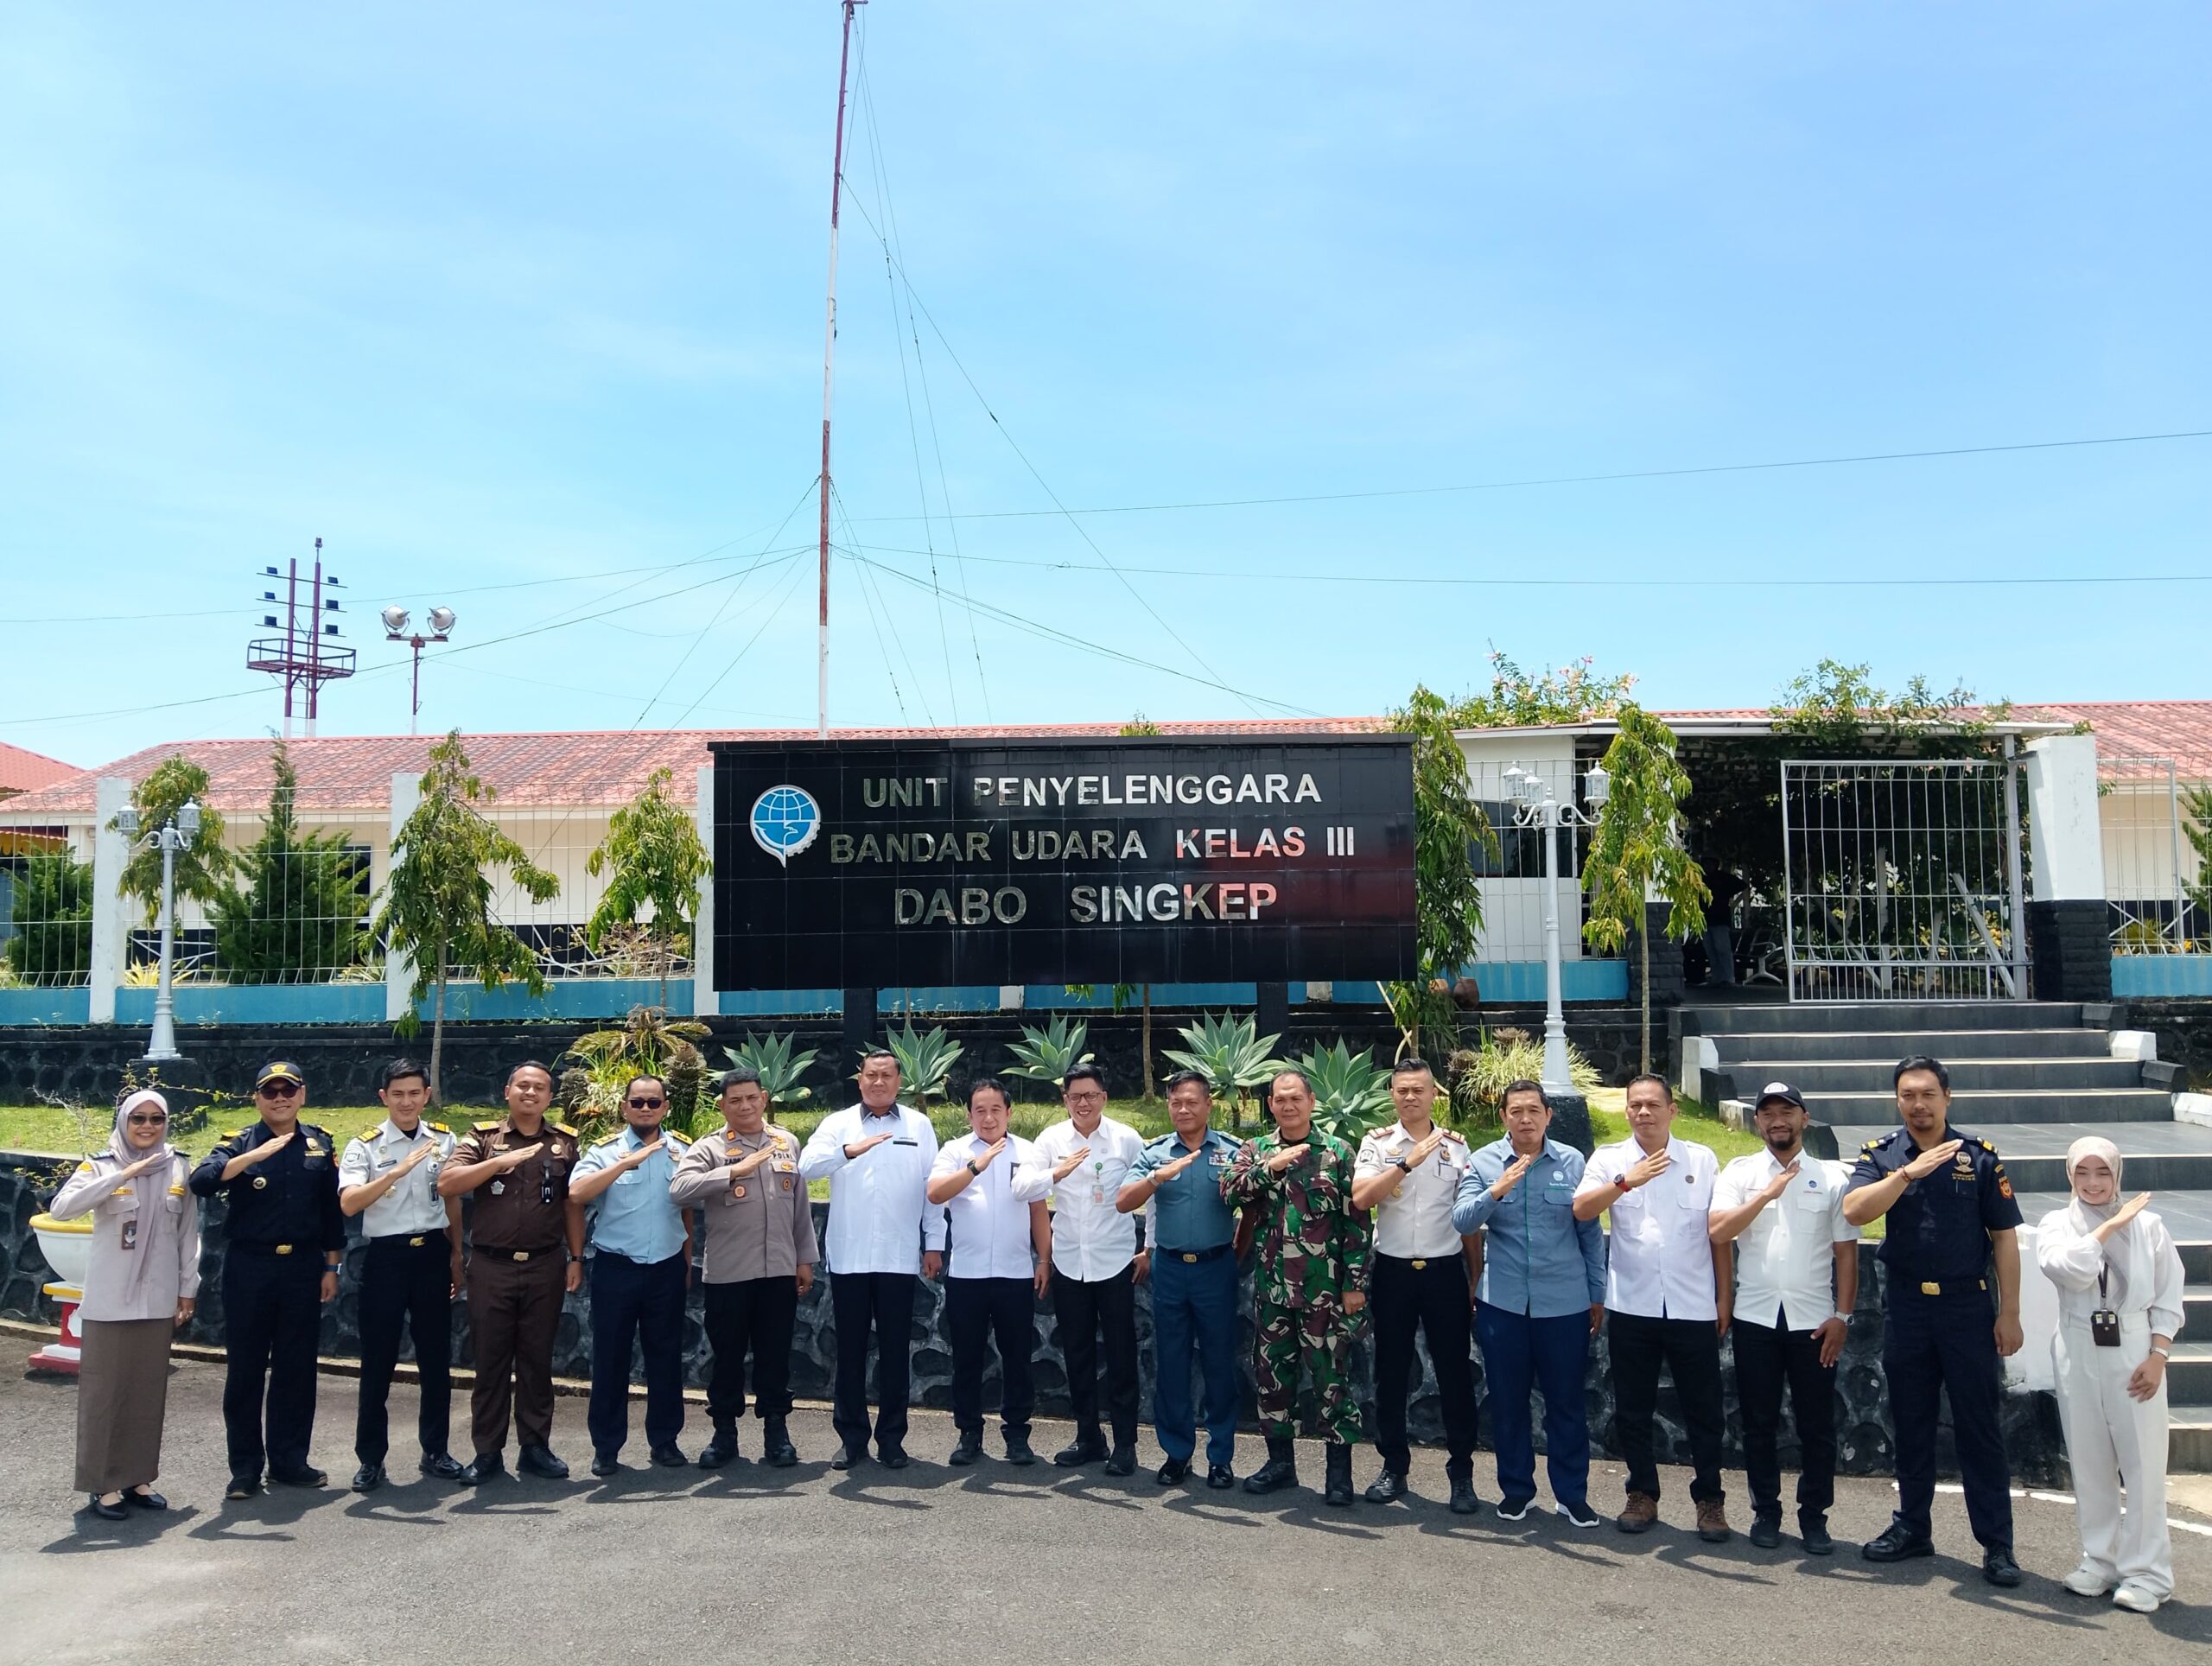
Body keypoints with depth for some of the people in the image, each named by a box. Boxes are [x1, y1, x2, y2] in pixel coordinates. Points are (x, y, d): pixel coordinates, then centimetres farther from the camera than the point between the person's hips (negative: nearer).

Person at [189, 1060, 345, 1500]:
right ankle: (245, 1466, 16)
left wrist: (331, 1268, 8)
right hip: (249, 1266, -2)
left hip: (302, 1267, 2)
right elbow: (200, 1182, -22)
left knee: (297, 1367, 8)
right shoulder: (240, 1142, -3)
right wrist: (254, 1155, -34)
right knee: (245, 1368, 5)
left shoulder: (319, 1144, 5)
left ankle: (289, 1459, 20)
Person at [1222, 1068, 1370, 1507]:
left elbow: (1356, 1221, -3)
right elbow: (1228, 1190, -10)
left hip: (1323, 1289, -3)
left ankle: (1339, 1469, 13)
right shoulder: (1256, 1151, 7)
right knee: (1271, 1374, 11)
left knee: (1332, 1377, 1)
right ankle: (1280, 1461, 26)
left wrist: (1355, 1283, -7)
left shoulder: (1337, 1152, -3)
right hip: (1271, 1288, 4)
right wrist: (1269, 1167, -21)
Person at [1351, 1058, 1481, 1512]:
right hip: (1393, 1270, 0)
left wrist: (1476, 1280, 6)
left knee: (1455, 1373, 4)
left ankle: (1461, 1473, 15)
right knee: (1391, 1372, 9)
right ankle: (1393, 1467, 21)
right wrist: (1408, 1162, -25)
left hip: (1445, 1270, 0)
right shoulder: (1377, 1143, -1)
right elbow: (1361, 1198, -17)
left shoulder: (1456, 1146, 3)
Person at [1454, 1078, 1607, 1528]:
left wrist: (1598, 1295, 7)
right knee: (1507, 1399, 10)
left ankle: (1572, 1493, 22)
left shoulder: (1572, 1162, -1)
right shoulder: (1482, 1162, -2)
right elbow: (1461, 1220, -13)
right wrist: (1496, 1190, -29)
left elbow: (1591, 1232, 5)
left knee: (1567, 1400, 8)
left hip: (1565, 1303, 0)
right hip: (1502, 1302, 0)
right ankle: (1516, 1488, 26)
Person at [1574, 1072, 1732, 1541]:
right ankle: (1643, 1495, 25)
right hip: (1632, 1307, 0)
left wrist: (1724, 1297, 5)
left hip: (1693, 1308, 0)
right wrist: (1627, 1181, -25)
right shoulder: (1609, 1159, 1)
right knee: (1632, 1410, 10)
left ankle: (1709, 1500, 23)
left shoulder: (1702, 1160, 3)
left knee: (1703, 1411, 8)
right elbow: (1581, 1210, -14)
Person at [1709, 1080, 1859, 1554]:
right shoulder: (1740, 1173, 2)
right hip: (1755, 1318, 0)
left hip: (1813, 1320, 0)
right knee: (1759, 1423, 9)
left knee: (1817, 1426, 7)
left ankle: (1814, 1518, 21)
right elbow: (1718, 1232, -11)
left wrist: (1843, 1315, -2)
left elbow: (1845, 1251, 3)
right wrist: (1768, 1193, -17)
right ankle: (1765, 1512, 22)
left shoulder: (1831, 1177, 3)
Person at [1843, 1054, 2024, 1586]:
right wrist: (1911, 1171, -26)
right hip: (1906, 1307, 2)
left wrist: (2010, 1312, -3)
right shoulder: (1881, 1155, 0)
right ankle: (1911, 1527, 24)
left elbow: (2005, 1236, 0)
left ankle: (1997, 1543, 12)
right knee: (1911, 1424, 12)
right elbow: (1854, 1210, -17)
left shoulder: (1979, 1156, -2)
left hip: (1967, 1307, -2)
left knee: (1979, 1427, 3)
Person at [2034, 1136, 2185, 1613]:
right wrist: (2111, 1224, -13)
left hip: (2134, 1350, -1)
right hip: (2078, 1352, 2)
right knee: (2089, 1461, 9)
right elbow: (2070, 1269, -18)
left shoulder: (2147, 1225, 0)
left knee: (2143, 1462, -1)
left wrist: (2157, 1356, -6)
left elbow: (2168, 1299, 2)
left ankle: (2147, 1572, 9)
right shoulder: (2057, 1224, 2)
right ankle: (2099, 1560, 21)